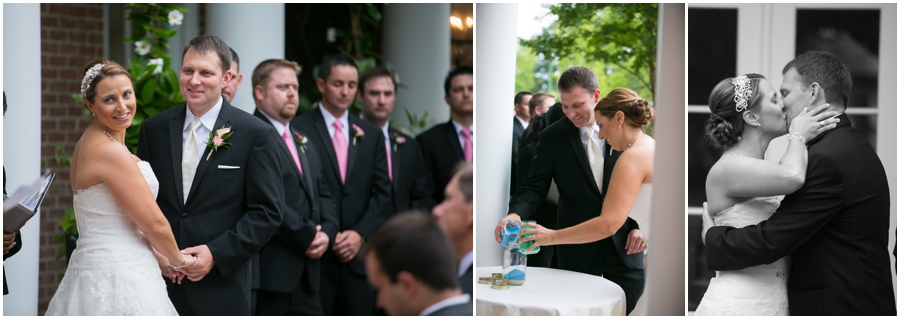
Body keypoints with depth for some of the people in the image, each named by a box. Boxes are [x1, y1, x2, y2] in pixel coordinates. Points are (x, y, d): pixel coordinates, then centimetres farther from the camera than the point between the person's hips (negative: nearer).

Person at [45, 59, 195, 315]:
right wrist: (178, 260, 3)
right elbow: (154, 224, -13)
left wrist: (158, 257, 13)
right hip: (117, 279, -10)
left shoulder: (89, 143, 12)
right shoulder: (110, 151, -17)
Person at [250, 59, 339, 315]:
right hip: (268, 272, -9)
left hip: (305, 273, 9)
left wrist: (327, 232, 0)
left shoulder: (305, 143, 22)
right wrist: (307, 236, -12)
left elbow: (323, 195, 20)